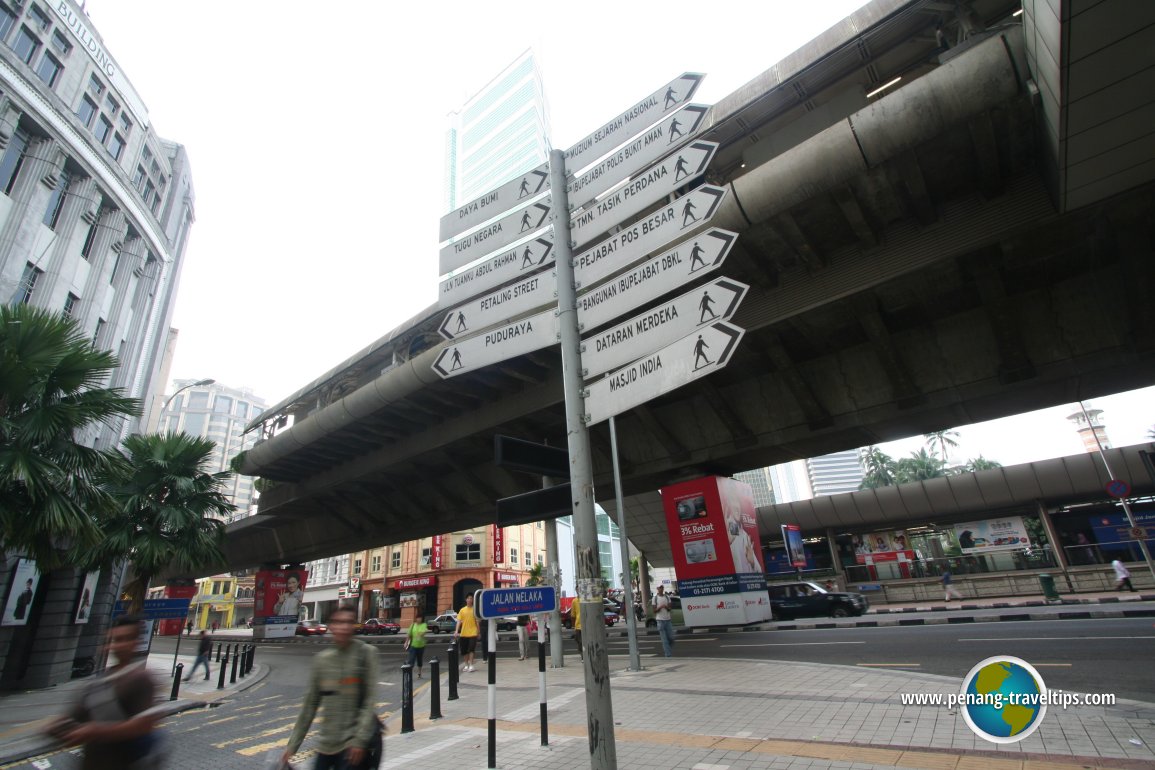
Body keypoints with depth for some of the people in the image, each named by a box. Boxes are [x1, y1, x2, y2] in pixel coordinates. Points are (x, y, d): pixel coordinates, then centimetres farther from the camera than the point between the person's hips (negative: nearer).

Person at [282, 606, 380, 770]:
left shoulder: (366, 653, -9)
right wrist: (293, 744, 9)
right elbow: (310, 704, 9)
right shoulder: (321, 658, 2)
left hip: (353, 740, -4)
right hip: (326, 742, 4)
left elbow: (369, 700, -11)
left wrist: (360, 739, -16)